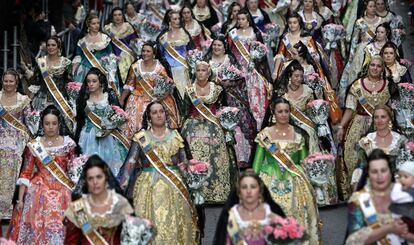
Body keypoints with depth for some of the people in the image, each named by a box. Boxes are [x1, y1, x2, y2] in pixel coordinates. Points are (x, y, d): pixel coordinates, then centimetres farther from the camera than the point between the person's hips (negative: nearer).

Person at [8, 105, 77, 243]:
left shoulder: (69, 144, 0)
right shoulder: (33, 146, 0)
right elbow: (25, 174, 1)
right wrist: (20, 199, -3)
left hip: (62, 192, 0)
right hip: (38, 192, 0)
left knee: (58, 228, -4)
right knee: (36, 227, -3)